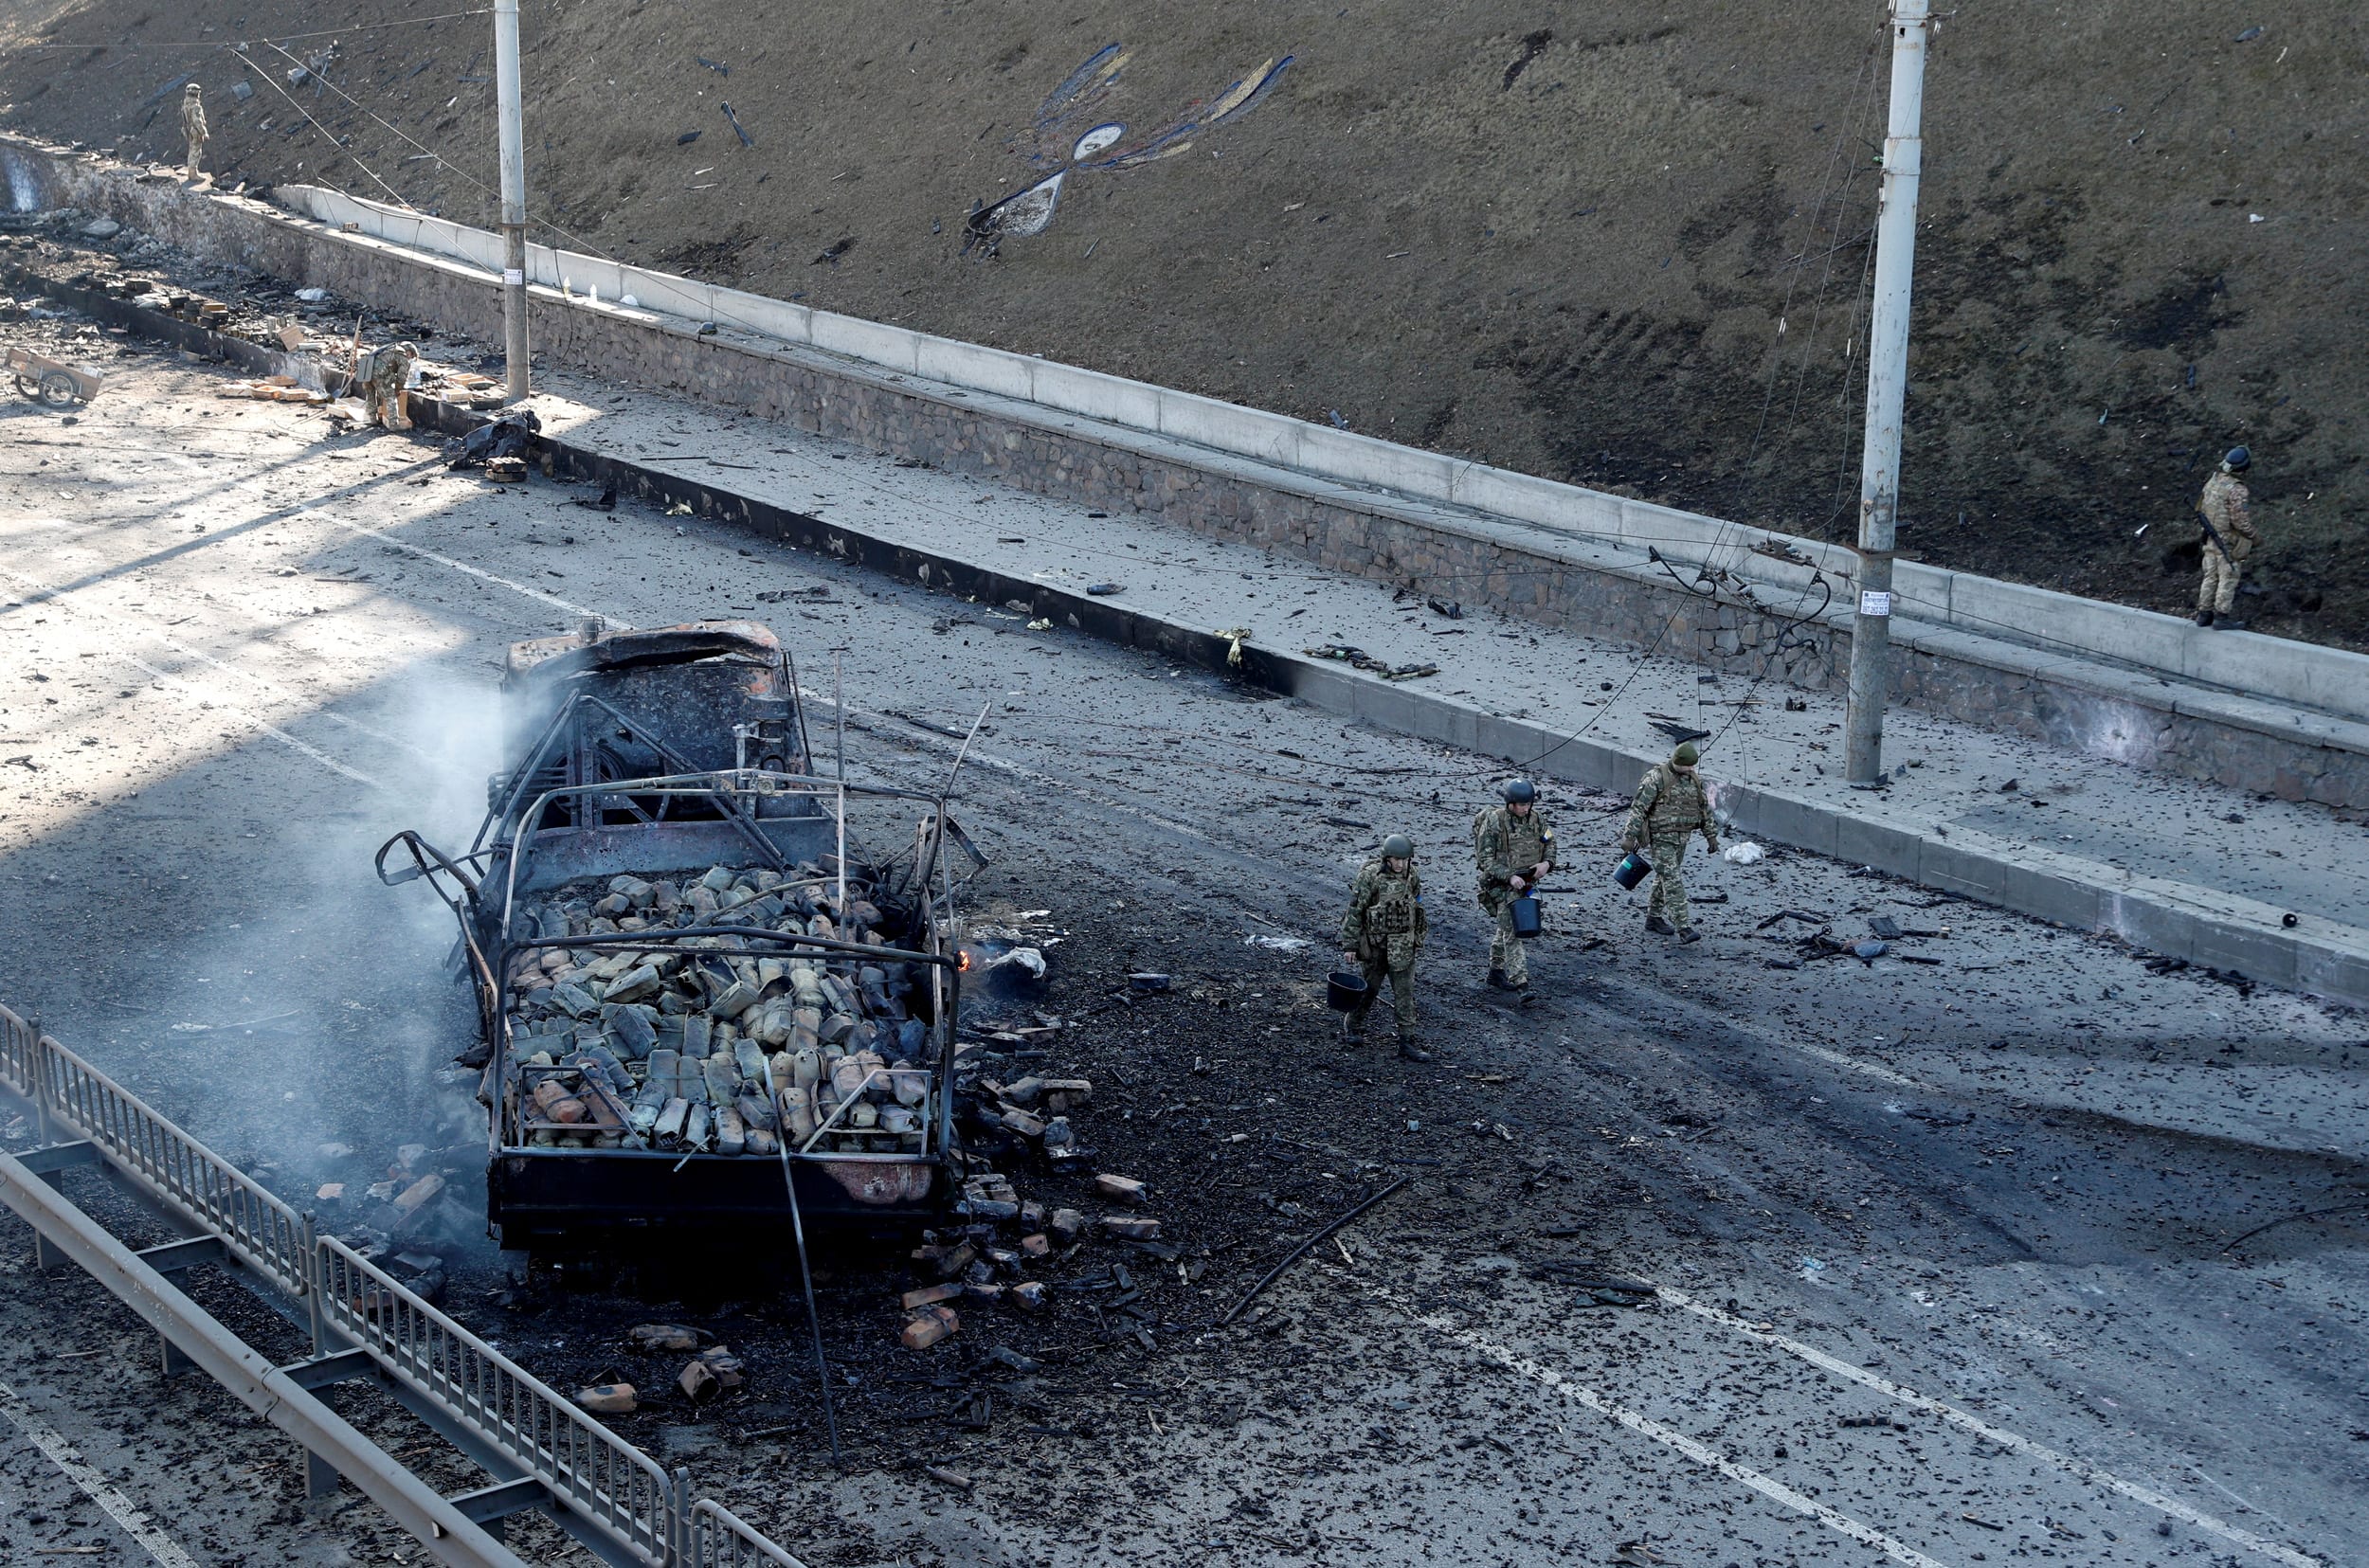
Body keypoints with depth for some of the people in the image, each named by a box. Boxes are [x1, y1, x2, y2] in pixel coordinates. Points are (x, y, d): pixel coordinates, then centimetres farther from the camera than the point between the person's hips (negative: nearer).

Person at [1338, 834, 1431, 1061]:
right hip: (1374, 942, -4)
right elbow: (1354, 910, -13)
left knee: (1405, 993, 0)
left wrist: (1418, 938, 19)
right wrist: (1349, 945, -13)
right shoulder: (1370, 876, -16)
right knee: (1369, 987, 12)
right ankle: (1352, 1025, 37)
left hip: (1403, 946, 4)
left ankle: (1407, 1041, 3)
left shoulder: (1412, 875, 0)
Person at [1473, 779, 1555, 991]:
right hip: (1501, 885, -6)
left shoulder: (1537, 819, 1)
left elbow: (1549, 843, 16)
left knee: (1507, 928, 18)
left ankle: (1496, 972, 33)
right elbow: (1485, 859, -16)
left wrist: (1547, 863, -5)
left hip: (1527, 883, 6)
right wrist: (1509, 877, -25)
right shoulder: (1493, 822, -17)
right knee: (1512, 931, -12)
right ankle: (1520, 981, -17)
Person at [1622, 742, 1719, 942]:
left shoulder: (1693, 779, 7)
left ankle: (1654, 918, 30)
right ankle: (1683, 927, -16)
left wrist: (1711, 835, 16)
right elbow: (1639, 808, -15)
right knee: (1672, 881, -11)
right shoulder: (1656, 778, -14)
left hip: (1681, 837, 7)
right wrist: (1629, 836, -19)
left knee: (1664, 877, 16)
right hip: (1660, 838, -7)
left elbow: (1704, 808, 17)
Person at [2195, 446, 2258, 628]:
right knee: (2228, 579, 2)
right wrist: (2255, 537, -8)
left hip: (2211, 538, 7)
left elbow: (2202, 509, 12)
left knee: (2210, 577, 14)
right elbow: (2240, 520, -21)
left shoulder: (2212, 482, 3)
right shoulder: (2236, 489, -21)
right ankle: (2221, 615, 3)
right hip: (2229, 542, -7)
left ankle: (2204, 614, 17)